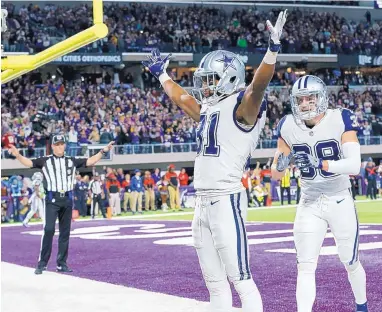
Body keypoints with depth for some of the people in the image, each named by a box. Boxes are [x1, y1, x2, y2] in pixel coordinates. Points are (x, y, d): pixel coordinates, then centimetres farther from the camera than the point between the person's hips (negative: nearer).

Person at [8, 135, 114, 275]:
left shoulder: (72, 161, 12)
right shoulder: (45, 161, 3)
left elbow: (90, 161, 14)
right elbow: (29, 162, -8)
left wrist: (103, 151, 5)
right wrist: (18, 155, -26)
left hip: (67, 199, 4)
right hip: (52, 199, -4)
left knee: (65, 232, 6)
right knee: (48, 230, -14)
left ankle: (61, 264, 13)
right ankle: (42, 263, -8)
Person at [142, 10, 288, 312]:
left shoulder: (241, 106, -7)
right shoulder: (208, 110, 18)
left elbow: (258, 85, -26)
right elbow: (181, 98, 37)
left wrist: (273, 50, -41)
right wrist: (162, 74, 48)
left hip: (226, 201, -9)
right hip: (202, 203, 9)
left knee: (241, 279, -8)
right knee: (215, 283, 12)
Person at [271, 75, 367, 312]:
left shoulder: (340, 121, -16)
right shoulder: (289, 126, -7)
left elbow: (355, 166, -26)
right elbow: (276, 174, -1)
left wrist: (321, 164, -39)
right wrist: (281, 164, -24)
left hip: (341, 202, -2)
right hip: (309, 204, 2)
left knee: (351, 263, 15)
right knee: (305, 268, -7)